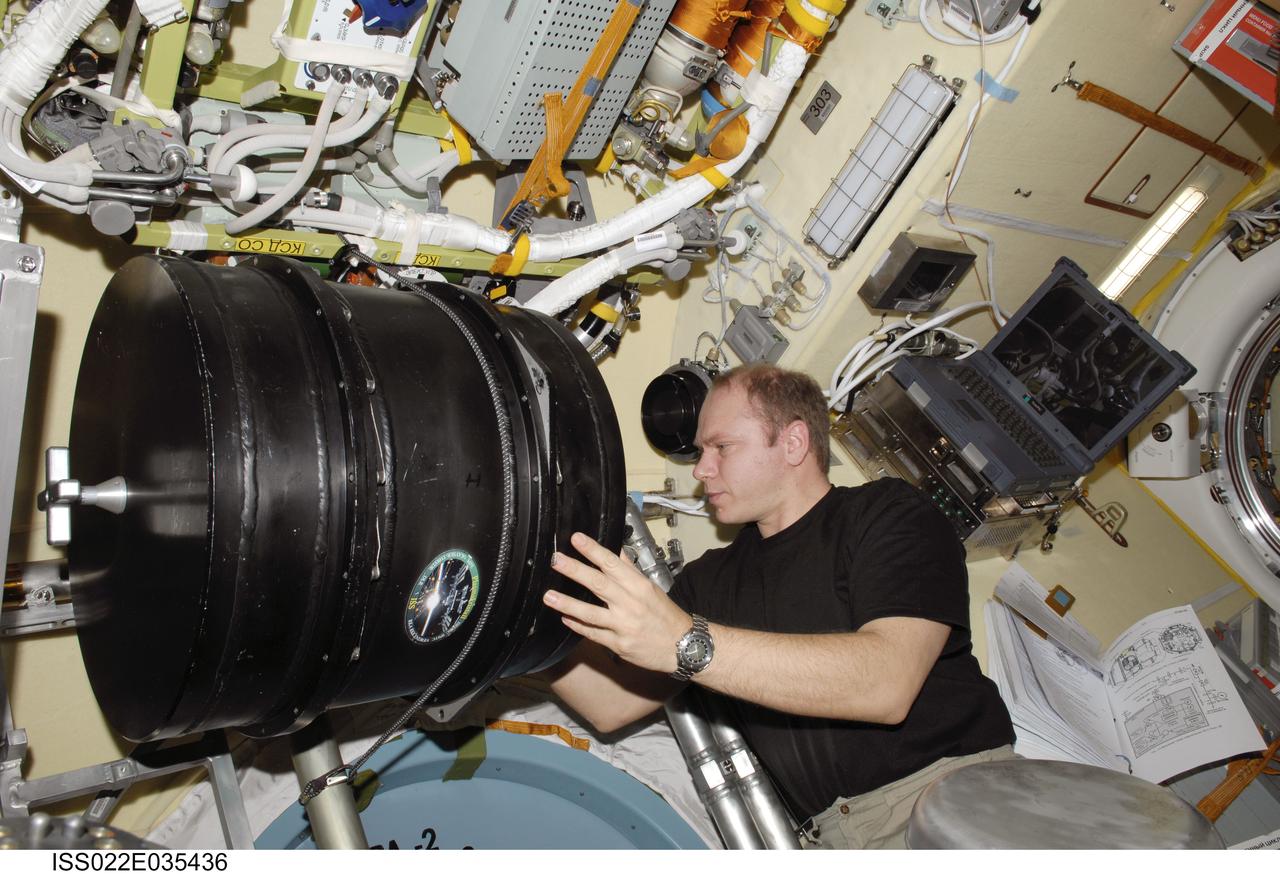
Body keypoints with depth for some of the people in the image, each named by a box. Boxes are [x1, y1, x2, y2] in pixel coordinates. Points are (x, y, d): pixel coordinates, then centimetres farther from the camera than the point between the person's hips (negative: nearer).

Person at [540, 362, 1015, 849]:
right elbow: (612, 705, 11)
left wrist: (688, 644, -29)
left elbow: (886, 683, -19)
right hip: (828, 836, 6)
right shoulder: (711, 579, 17)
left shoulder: (889, 514, 0)